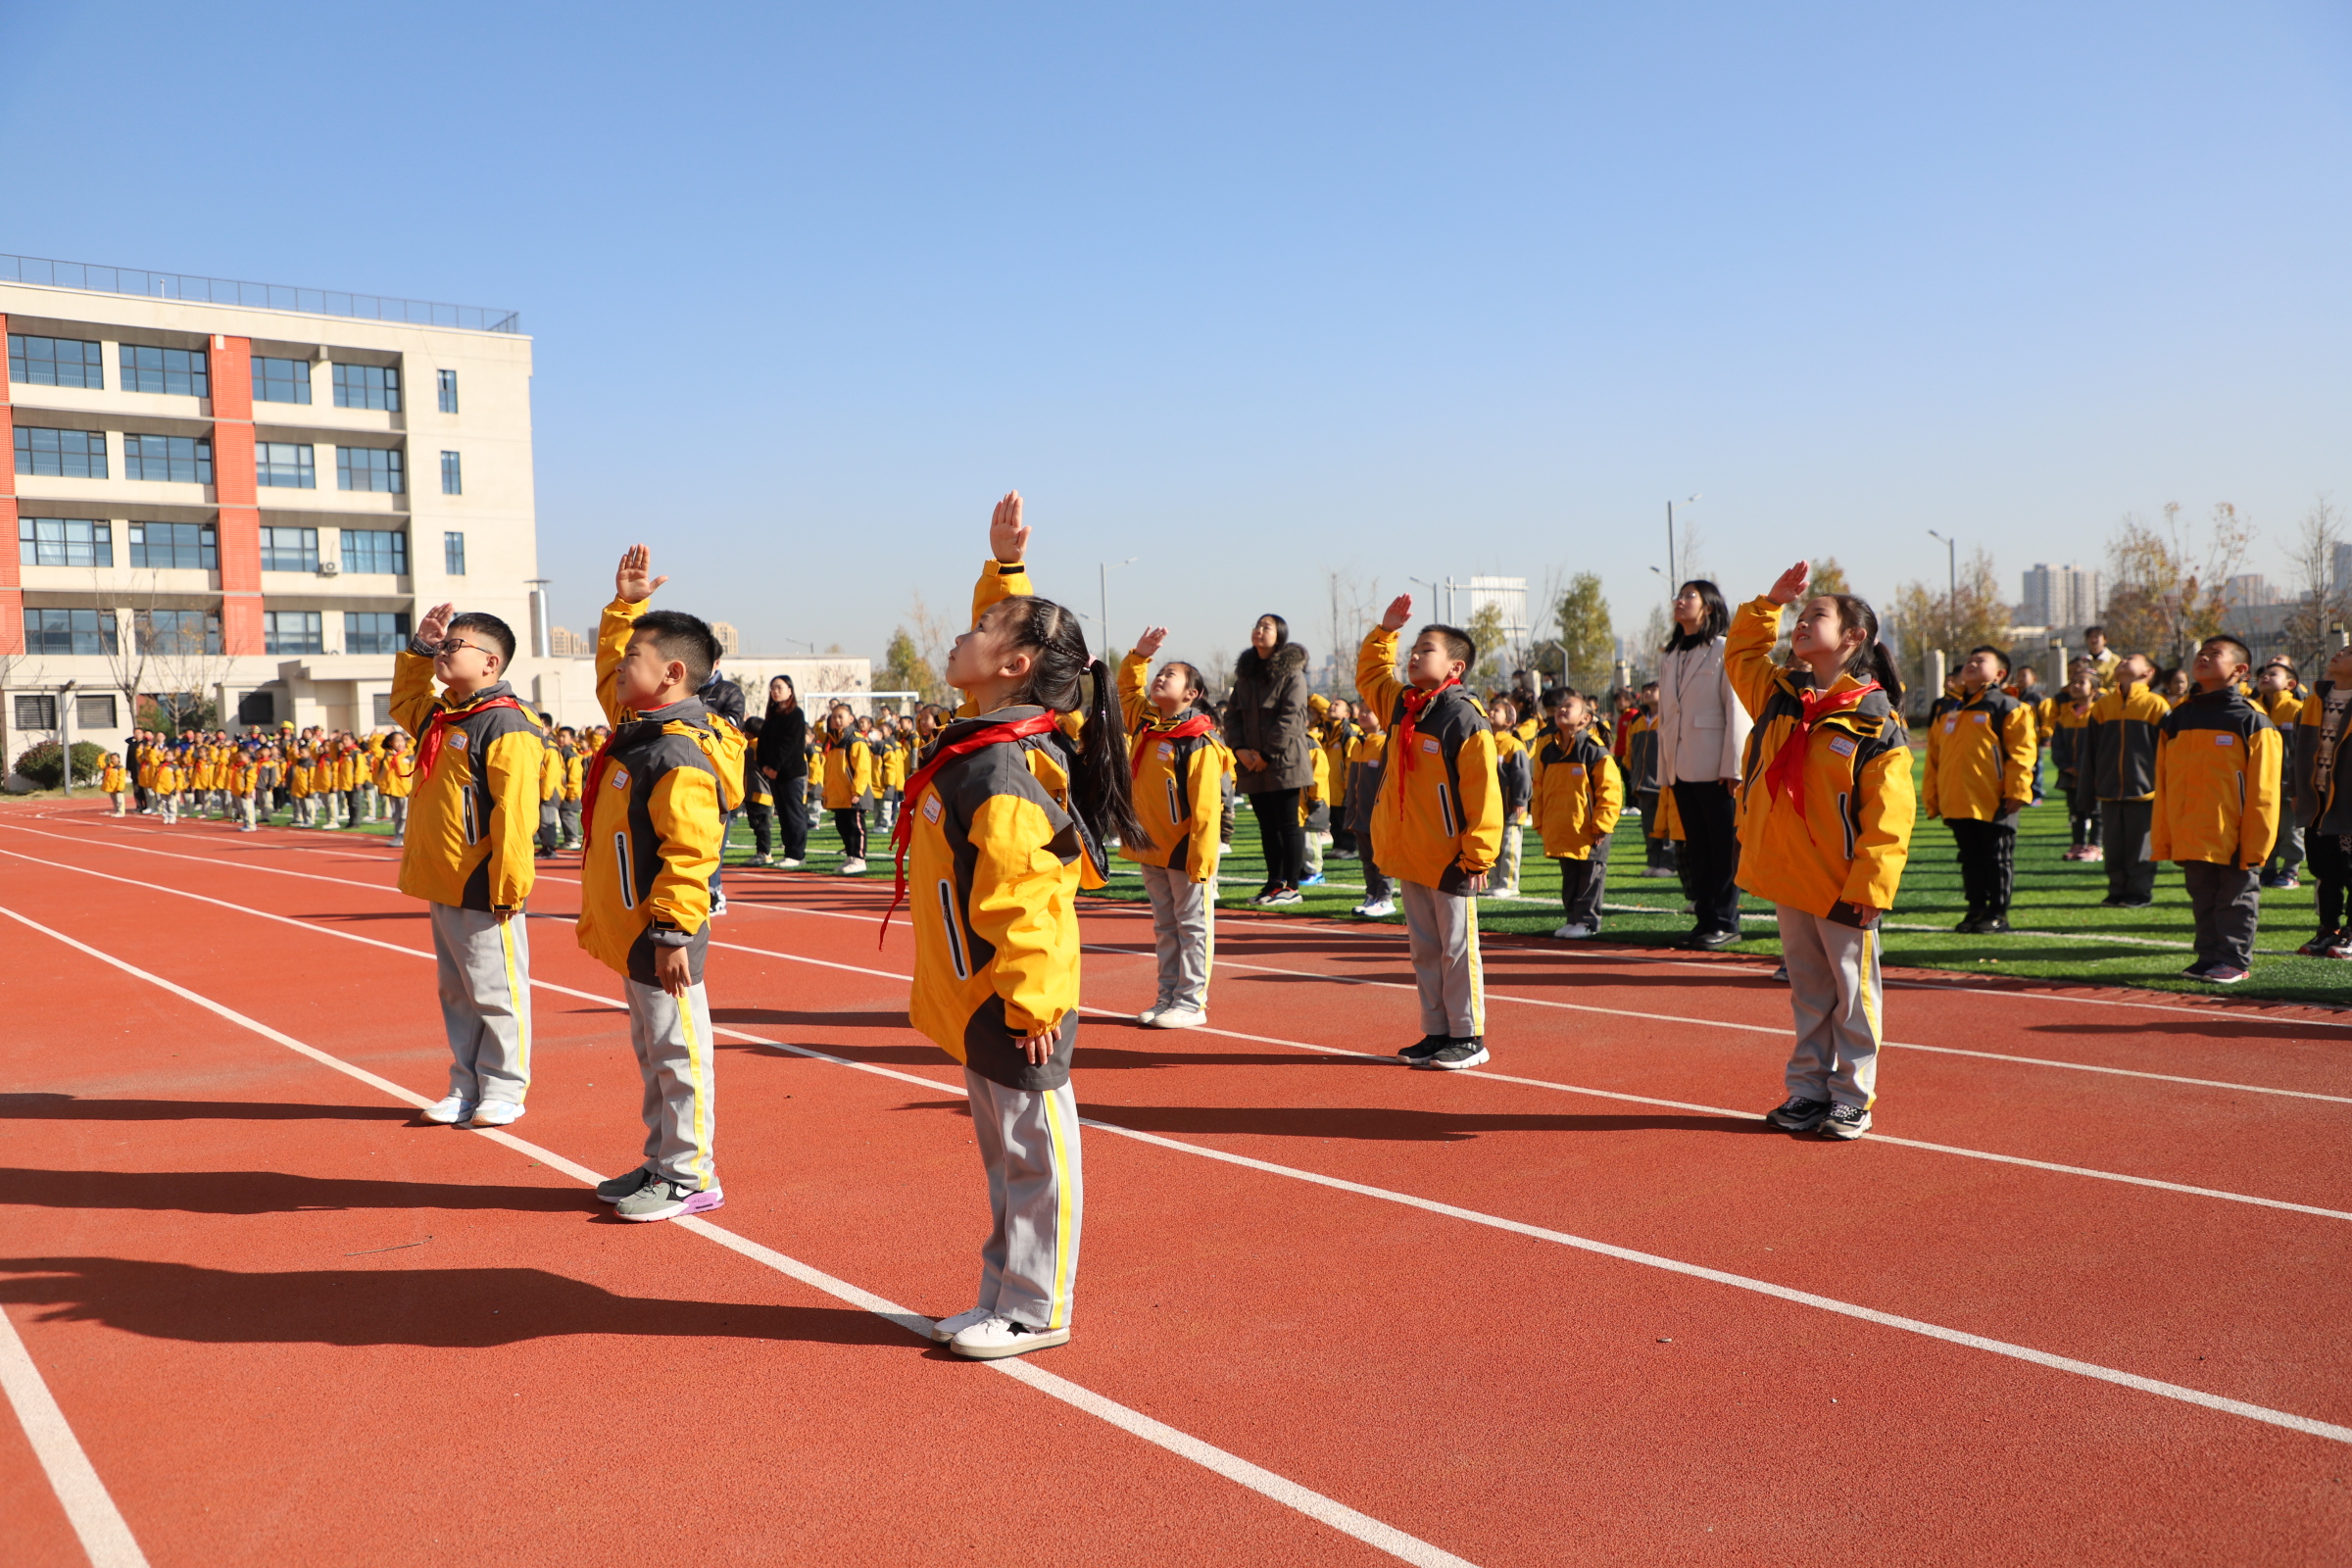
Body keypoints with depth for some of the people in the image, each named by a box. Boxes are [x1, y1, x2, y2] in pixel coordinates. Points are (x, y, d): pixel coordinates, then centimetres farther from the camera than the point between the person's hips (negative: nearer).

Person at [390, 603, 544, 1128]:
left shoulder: (505, 725, -15)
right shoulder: (437, 717, 11)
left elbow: (514, 815, -19)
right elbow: (403, 701, 35)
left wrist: (508, 888, -21)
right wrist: (417, 648, 20)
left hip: (483, 892, -9)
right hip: (441, 887, 9)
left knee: (494, 992, 1)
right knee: (457, 992, 15)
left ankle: (503, 1089, 11)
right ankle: (466, 1088, 24)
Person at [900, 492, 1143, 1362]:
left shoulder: (1002, 777, -24)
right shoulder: (986, 735, 6)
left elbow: (1021, 906, -26)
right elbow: (1014, 624, 24)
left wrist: (1029, 1001, -23)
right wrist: (1004, 565, 17)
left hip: (1016, 1009, -10)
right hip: (980, 1001, 10)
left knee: (1036, 1155, 4)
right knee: (1007, 1158, 18)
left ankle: (1037, 1313, 16)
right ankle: (1005, 1298, 31)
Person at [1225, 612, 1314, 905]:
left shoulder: (1291, 673, -7)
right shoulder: (1246, 672, 14)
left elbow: (1291, 717, -14)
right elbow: (1232, 714, 12)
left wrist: (1267, 754, -14)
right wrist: (1239, 748, -3)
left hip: (1283, 762, -6)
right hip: (1252, 764, 6)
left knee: (1287, 824, -2)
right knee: (1267, 825, 11)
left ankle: (1291, 886, 3)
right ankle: (1274, 882, 17)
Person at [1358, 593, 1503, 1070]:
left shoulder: (1466, 721, -15)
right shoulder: (1400, 704, 8)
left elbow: (1482, 794, -17)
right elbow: (1370, 673, 29)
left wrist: (1478, 856, -18)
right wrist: (1385, 630, 19)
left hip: (1450, 862, -7)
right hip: (1408, 856, 8)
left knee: (1458, 949, 2)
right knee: (1424, 950, 13)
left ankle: (1468, 1037, 11)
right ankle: (1437, 1032, 22)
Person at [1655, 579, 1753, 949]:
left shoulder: (1725, 651, -3)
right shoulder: (1669, 659, 16)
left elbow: (1737, 711, -9)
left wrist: (1733, 766, -14)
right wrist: (1664, 771, 13)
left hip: (1715, 769, -6)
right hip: (1681, 769, 6)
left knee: (1724, 846, -1)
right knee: (1695, 847, 9)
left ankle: (1725, 922, 4)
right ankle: (1705, 918, 15)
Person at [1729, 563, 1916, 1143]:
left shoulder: (1877, 725, -12)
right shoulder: (1780, 697, 6)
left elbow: (1888, 819, -15)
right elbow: (1741, 655, 25)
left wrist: (1868, 888, -19)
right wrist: (1769, 602, 14)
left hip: (1844, 892, -6)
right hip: (1788, 881, 6)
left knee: (1853, 993, 6)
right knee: (1808, 992, 16)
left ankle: (1851, 1099, 16)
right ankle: (1807, 1090, 25)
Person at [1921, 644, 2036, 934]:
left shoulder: (2008, 708, -3)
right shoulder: (1947, 712, 15)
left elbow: (2021, 751, -9)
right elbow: (1934, 757, 17)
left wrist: (2017, 791, -15)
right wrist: (1931, 797, 13)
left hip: (1994, 803, -6)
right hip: (1958, 803, 6)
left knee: (1997, 859, 3)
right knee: (1970, 859, 13)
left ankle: (1998, 914, 11)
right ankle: (1976, 909, 22)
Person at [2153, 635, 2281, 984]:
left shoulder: (2252, 720, -5)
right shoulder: (2176, 719, 9)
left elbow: (2262, 789, -8)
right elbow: (2163, 785, 11)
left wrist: (2255, 844, -13)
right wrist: (2161, 837, 7)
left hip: (2233, 837, -5)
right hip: (2190, 837, 5)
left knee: (2236, 900, 5)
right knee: (2203, 900, 13)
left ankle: (2234, 960, 14)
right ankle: (2209, 957, 23)